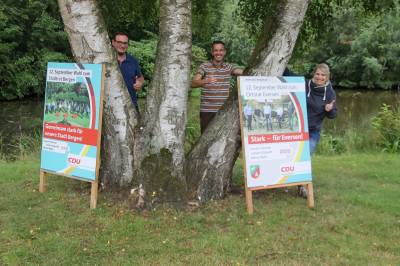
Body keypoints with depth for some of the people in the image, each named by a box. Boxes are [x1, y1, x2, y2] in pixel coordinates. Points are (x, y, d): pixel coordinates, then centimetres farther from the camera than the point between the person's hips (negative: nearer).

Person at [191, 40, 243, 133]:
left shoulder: (229, 67, 11)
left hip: (224, 111, 3)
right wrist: (206, 81, -30)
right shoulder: (204, 66, 0)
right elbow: (193, 83, -12)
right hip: (207, 111, -2)